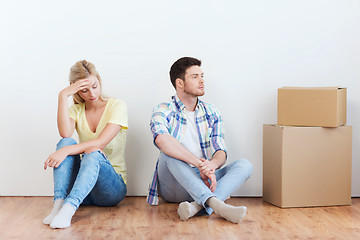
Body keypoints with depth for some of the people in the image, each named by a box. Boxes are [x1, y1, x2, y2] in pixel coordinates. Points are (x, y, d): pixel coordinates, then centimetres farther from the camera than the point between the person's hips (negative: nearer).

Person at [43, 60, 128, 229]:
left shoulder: (117, 106, -2)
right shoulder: (76, 110, 10)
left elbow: (101, 143, -18)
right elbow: (65, 133, -15)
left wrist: (65, 151, -31)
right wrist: (63, 96, -15)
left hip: (113, 185, -3)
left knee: (93, 154, -35)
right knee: (66, 142, -23)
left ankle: (69, 208, -51)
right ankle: (58, 204, -38)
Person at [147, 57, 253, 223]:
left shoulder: (212, 114, 13)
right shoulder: (163, 111, -2)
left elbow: (221, 152, 1)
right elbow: (162, 140, -26)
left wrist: (211, 165, -26)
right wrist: (199, 164, -35)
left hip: (204, 183, 4)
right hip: (173, 188, -4)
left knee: (244, 165, -17)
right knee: (169, 152, -32)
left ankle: (199, 206, -42)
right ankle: (215, 203, -47)